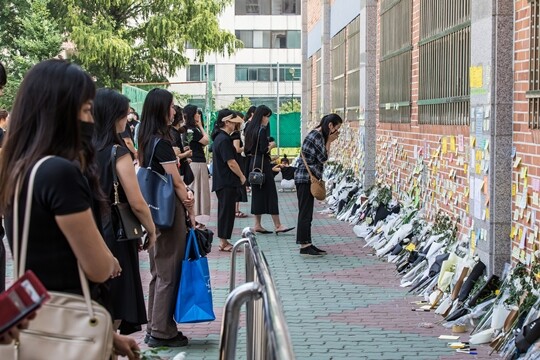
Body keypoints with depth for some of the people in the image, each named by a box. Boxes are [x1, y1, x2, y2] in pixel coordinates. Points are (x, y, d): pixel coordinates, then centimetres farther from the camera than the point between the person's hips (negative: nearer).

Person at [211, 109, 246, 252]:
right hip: (227, 182, -10)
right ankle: (224, 242, 0)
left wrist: (239, 176, 18)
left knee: (225, 211, 14)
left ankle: (223, 242, 19)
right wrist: (242, 177, -6)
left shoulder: (219, 137, 14)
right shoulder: (224, 140, -18)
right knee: (227, 211, -5)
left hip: (222, 181, 10)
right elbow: (231, 162, -19)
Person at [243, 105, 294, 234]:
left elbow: (247, 150, 15)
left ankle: (257, 225, 12)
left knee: (257, 193, 11)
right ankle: (278, 225, -3)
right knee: (270, 193, -5)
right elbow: (263, 150, -21)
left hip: (254, 163, 9)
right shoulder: (262, 130, -15)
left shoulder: (251, 129, 11)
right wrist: (271, 145, -3)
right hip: (263, 164, -9)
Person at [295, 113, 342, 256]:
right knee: (305, 212, -7)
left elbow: (320, 158, 14)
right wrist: (329, 141, -6)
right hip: (306, 177, -10)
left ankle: (306, 244, 15)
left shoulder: (318, 134, 16)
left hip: (308, 178, 10)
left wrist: (328, 141, 5)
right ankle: (304, 245, -5)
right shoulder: (317, 136, -15)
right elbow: (323, 158, -14)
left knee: (307, 212, 11)